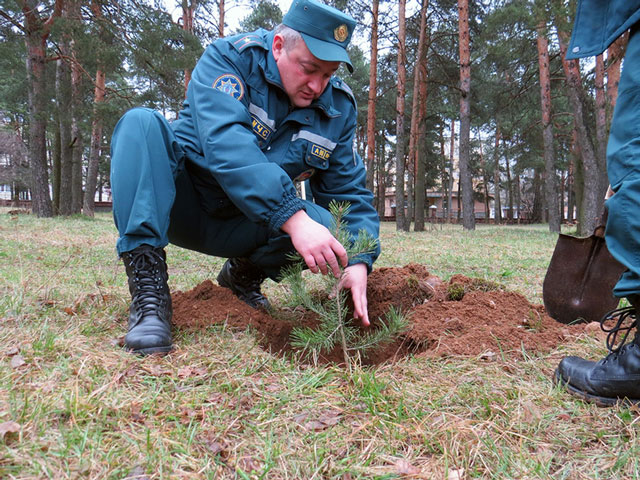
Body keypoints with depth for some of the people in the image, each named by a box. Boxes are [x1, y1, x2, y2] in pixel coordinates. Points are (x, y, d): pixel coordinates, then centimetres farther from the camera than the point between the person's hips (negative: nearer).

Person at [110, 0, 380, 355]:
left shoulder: (338, 109, -3)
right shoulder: (229, 58, -16)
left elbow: (350, 193, -2)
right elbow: (225, 144, -33)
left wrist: (357, 263, -21)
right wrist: (292, 217, -44)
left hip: (237, 228, 3)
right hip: (178, 203, -2)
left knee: (324, 223, -25)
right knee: (141, 123, -28)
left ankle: (243, 275, 7)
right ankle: (148, 292, -34)